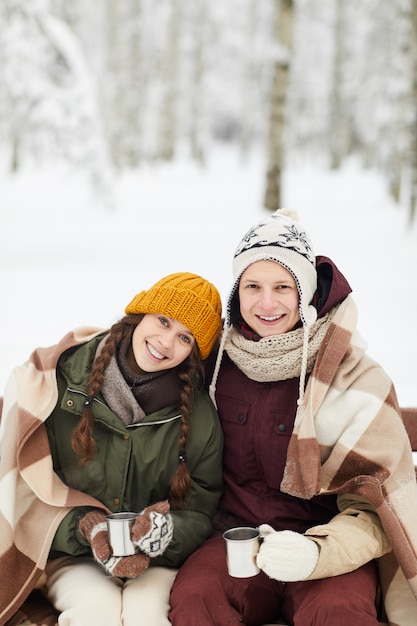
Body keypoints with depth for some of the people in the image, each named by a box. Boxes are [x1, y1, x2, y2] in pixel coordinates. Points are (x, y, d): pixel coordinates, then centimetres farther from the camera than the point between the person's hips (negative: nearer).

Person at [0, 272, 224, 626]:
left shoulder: (198, 414, -2)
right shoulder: (54, 378, -7)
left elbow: (201, 512, 1)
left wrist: (169, 531, -23)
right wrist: (84, 529, -19)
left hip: (158, 561, 1)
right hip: (70, 555, -1)